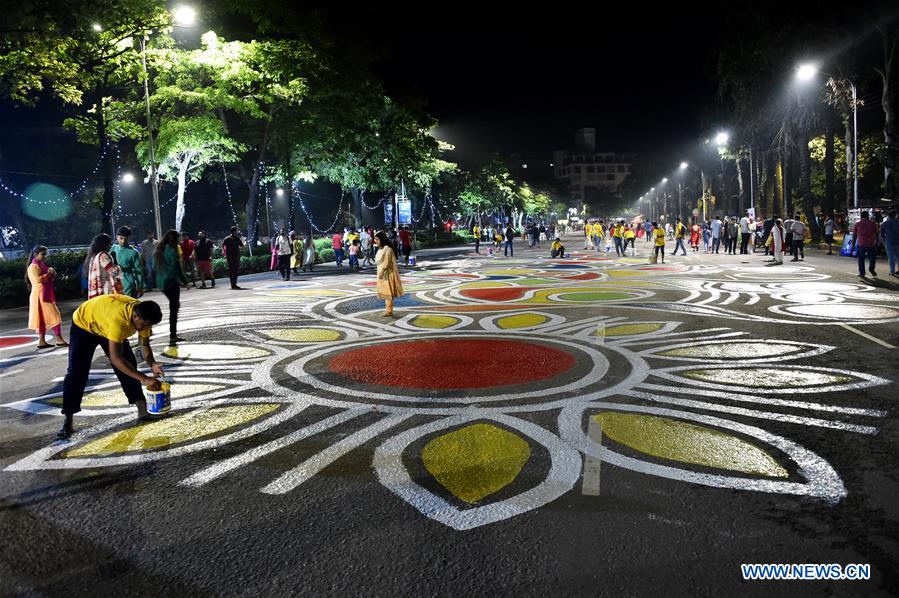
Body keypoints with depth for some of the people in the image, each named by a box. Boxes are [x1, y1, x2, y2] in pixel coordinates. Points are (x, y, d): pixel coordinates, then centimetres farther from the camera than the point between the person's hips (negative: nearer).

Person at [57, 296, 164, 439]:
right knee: (76, 373, -11)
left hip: (107, 327, 6)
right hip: (83, 325, -6)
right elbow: (115, 358, -50)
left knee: (129, 365, -5)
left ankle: (143, 410, 2)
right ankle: (67, 422, -4)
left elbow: (145, 345, -14)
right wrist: (144, 379, -52)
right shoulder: (118, 319, -48)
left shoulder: (143, 315, -26)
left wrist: (152, 364, -35)